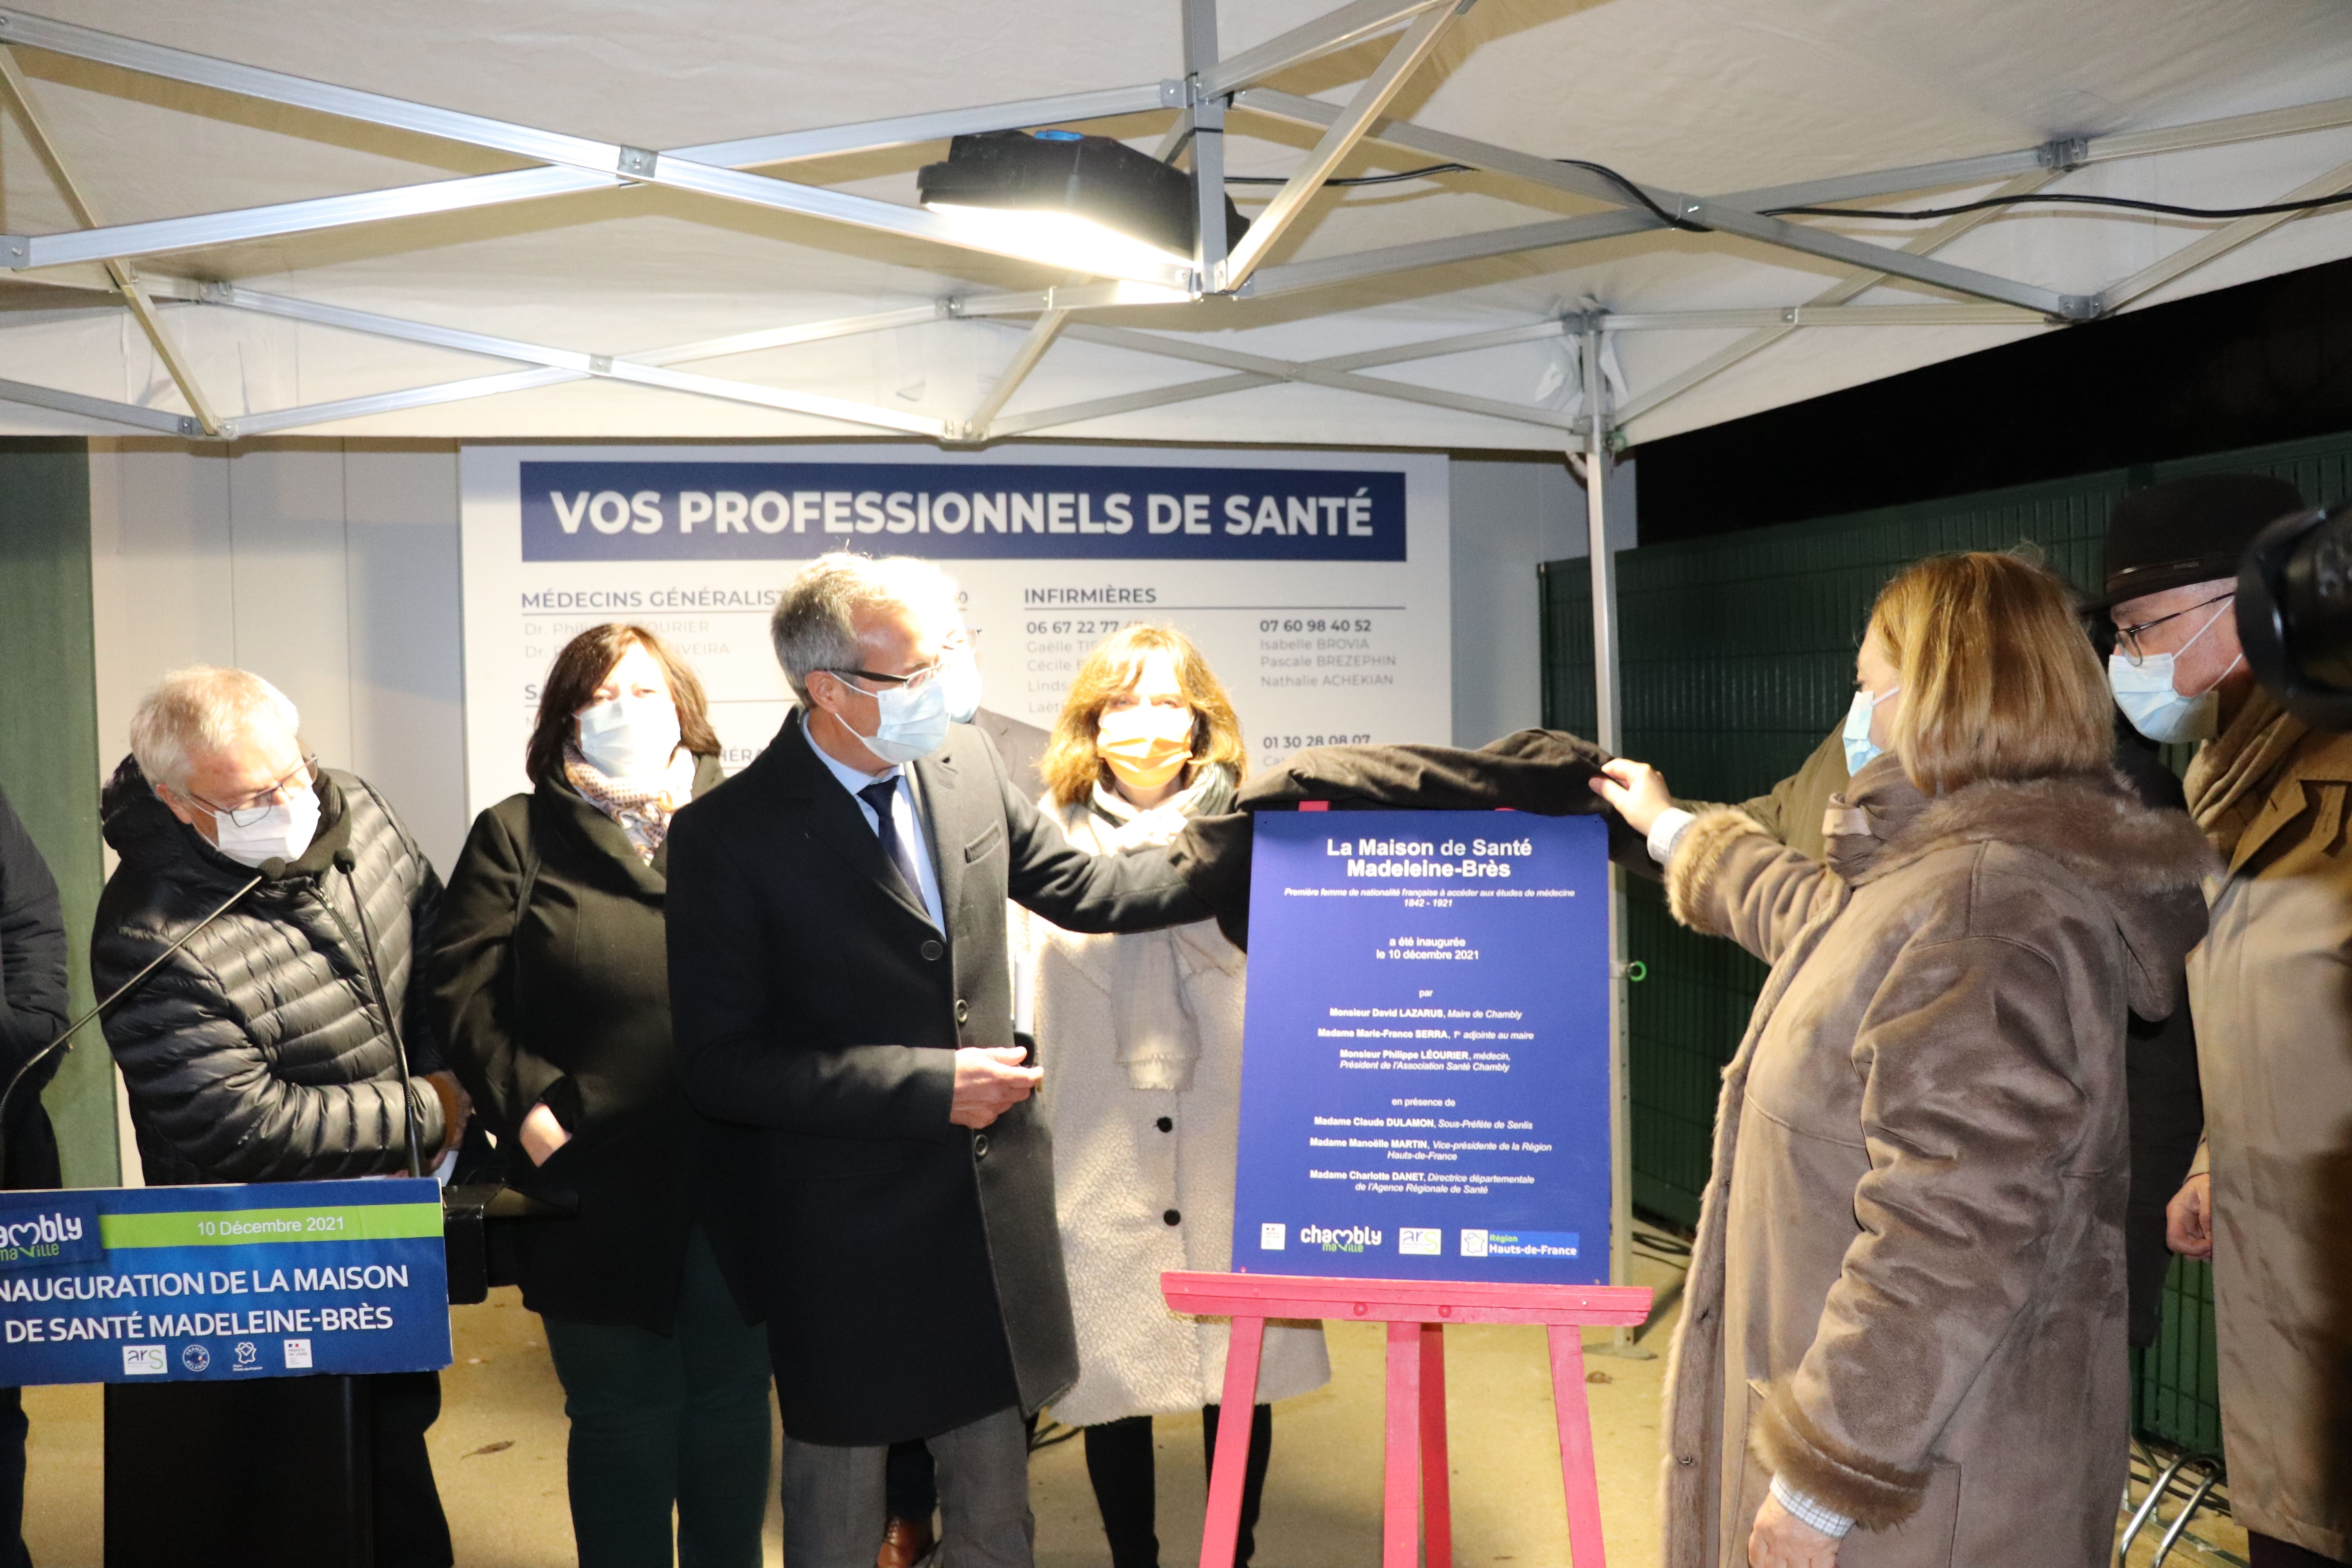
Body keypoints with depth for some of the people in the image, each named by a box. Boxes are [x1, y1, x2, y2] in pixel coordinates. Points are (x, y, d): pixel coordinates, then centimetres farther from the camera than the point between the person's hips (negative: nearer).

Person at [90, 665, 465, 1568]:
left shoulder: (351, 809, -9)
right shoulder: (150, 940, -28)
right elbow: (250, 1129, -26)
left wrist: (451, 1077, -3)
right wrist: (425, 1112, -18)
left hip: (398, 1196, 7)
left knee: (405, 1402, 22)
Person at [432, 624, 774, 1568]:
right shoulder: (516, 836, 4)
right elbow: (463, 994, -2)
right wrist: (528, 1110, -13)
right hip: (601, 1194, -1)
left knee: (732, 1408, 14)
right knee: (622, 1420, 11)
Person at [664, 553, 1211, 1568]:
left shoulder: (967, 764, -2)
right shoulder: (726, 834, -17)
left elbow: (1080, 887, 11)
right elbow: (718, 1064, -19)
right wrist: (928, 1084, -22)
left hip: (992, 1211, 5)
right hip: (842, 1239, -4)